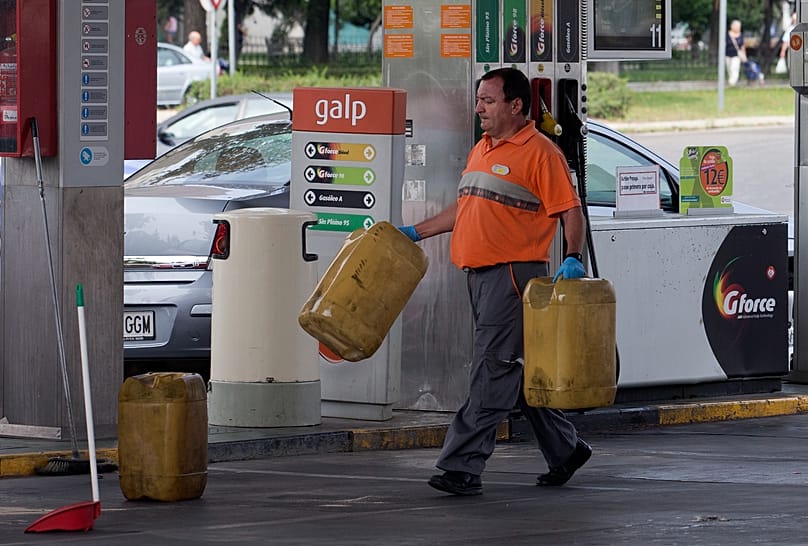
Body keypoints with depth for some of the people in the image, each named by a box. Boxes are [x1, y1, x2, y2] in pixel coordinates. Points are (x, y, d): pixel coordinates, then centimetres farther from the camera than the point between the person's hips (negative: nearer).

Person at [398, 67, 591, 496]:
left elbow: (570, 210, -10)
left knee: (492, 371, -10)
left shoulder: (539, 152, -8)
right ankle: (564, 449, 25)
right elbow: (465, 207, 28)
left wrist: (573, 258, -22)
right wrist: (417, 233, 24)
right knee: (512, 371, 13)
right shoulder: (481, 150, 19)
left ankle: (463, 466, -13)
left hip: (514, 272, -9)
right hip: (479, 273, 9)